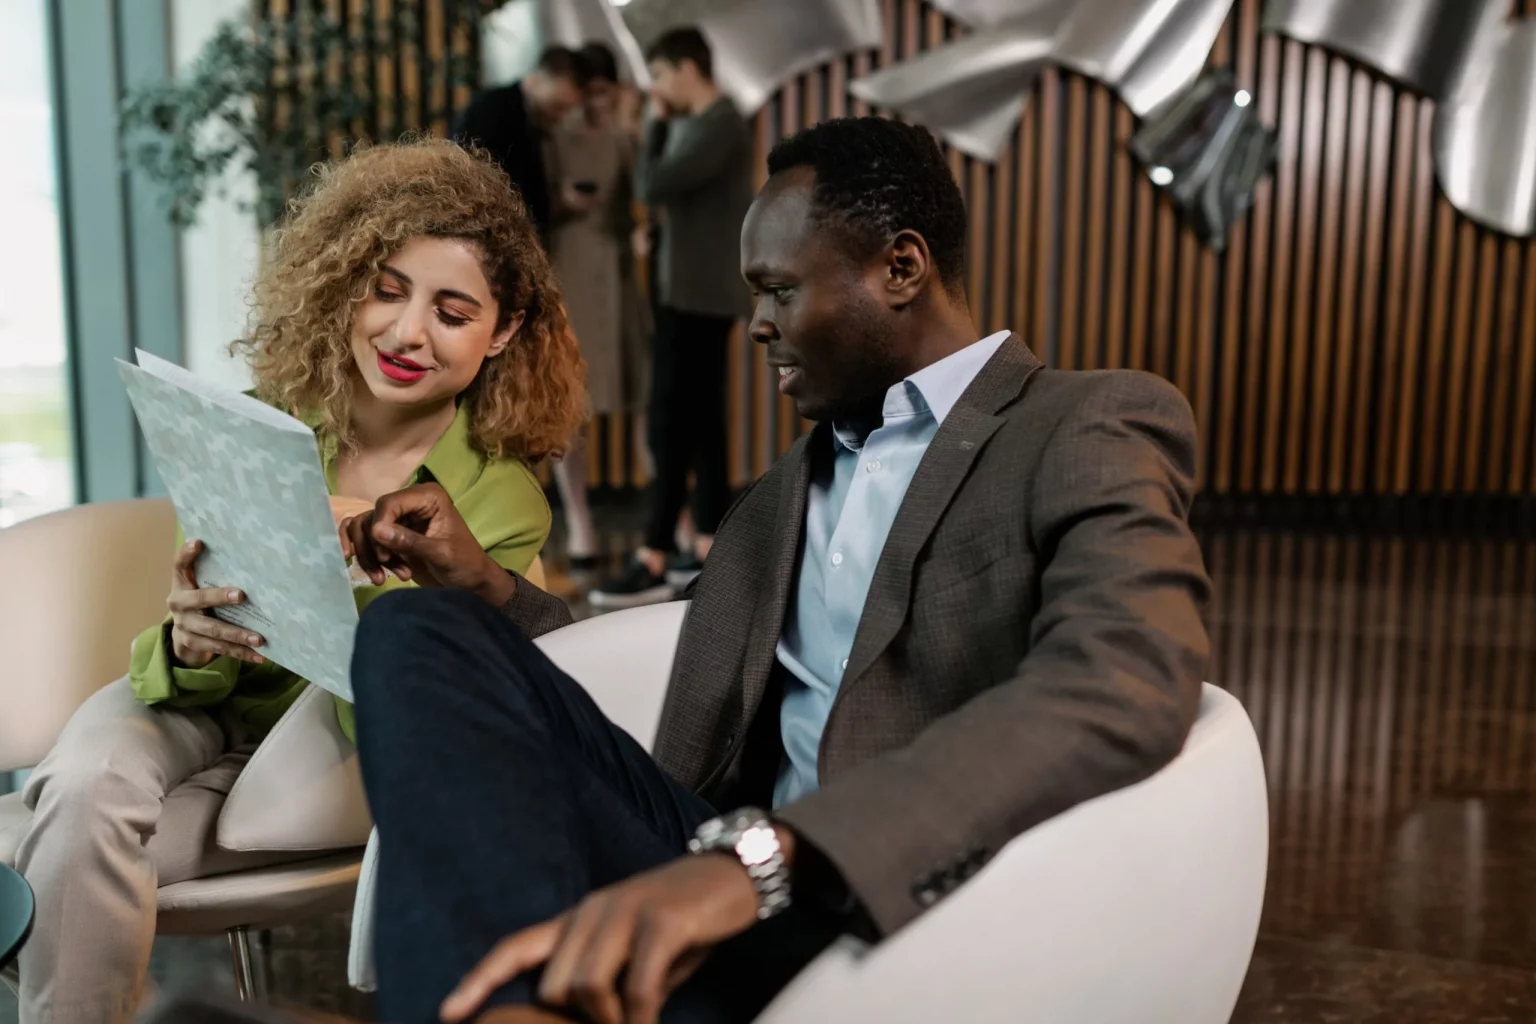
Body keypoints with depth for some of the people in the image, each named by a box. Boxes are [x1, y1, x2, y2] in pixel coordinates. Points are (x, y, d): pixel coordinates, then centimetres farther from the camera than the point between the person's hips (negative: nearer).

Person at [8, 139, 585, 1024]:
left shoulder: (500, 500, -17)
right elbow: (178, 673, -5)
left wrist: (374, 581, -35)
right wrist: (184, 644, -31)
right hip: (192, 706, 3)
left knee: (82, 850, -25)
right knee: (84, 794, -29)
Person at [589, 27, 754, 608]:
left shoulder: (720, 126, -15)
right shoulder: (698, 124, 15)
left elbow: (651, 188, -19)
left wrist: (655, 124, -7)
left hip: (700, 297, -10)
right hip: (693, 294, 10)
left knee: (670, 426, -10)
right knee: (699, 422, 10)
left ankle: (653, 563, -6)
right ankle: (708, 549, 17)